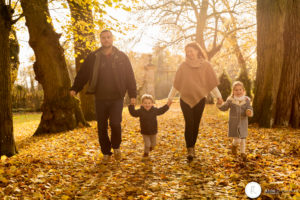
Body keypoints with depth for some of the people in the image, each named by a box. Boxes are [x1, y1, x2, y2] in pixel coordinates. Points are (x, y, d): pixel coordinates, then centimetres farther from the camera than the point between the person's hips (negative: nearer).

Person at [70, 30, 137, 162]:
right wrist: (75, 89, -5)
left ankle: (116, 147, 13)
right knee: (102, 127, 6)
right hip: (100, 99, 2)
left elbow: (130, 77, 5)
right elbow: (82, 74, 7)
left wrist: (132, 95, 0)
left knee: (115, 123, -15)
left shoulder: (121, 57, 3)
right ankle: (106, 153, 22)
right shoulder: (93, 57, 5)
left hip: (117, 98, -2)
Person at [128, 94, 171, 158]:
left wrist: (167, 105, 7)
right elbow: (133, 113, -15)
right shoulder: (140, 111, -14)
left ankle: (151, 146, 53)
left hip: (153, 131, 3)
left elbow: (161, 110, 10)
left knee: (153, 143, 17)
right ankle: (146, 152, 23)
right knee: (147, 144, -5)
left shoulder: (154, 110, -6)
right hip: (145, 132, -3)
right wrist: (131, 105, -25)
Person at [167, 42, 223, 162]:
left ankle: (192, 147, 23)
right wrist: (170, 98, 9)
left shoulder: (205, 65, 3)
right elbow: (176, 83, 8)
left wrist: (218, 96, 4)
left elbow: (212, 83, 7)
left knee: (196, 125, 6)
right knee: (189, 124, -10)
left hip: (199, 99, 1)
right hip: (185, 99, -1)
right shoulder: (184, 66, 4)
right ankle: (190, 150, -10)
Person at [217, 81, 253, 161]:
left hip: (243, 123, 2)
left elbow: (249, 109, -6)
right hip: (234, 123, -2)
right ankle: (234, 146, 27)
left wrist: (249, 112, -29)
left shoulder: (246, 100, -2)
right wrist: (220, 105, -18)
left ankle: (243, 153, 31)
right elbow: (224, 108, 2)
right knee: (237, 139, -8)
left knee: (243, 139, 13)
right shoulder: (230, 100, -5)